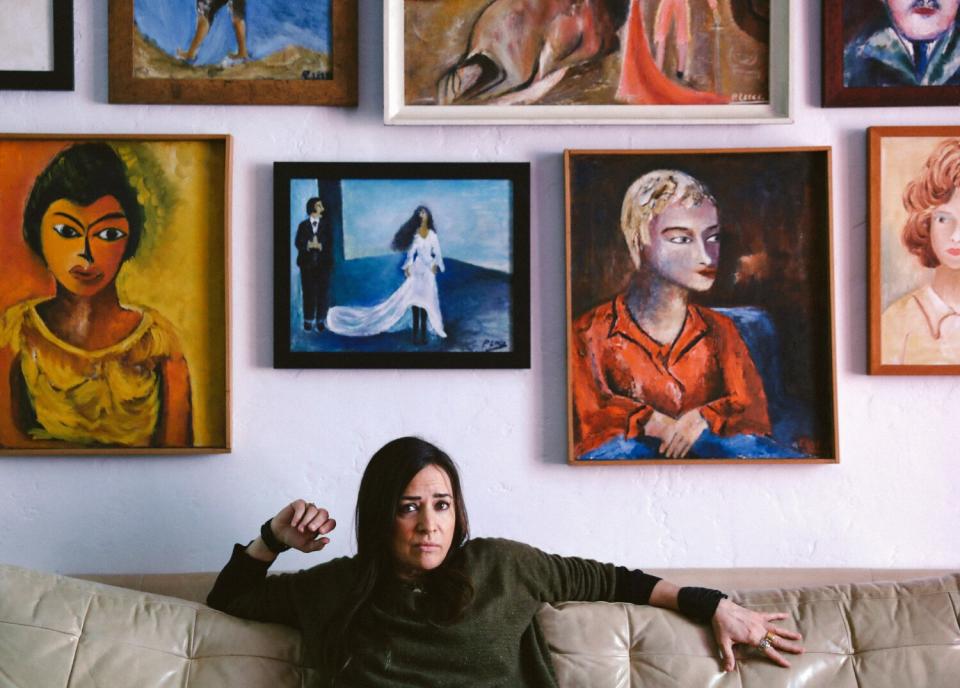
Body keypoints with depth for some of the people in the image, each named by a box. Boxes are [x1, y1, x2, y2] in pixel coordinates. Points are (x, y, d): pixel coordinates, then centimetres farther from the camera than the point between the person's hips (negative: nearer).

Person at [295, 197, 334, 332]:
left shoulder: (326, 224, 7)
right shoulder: (303, 225, 6)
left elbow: (330, 242, -2)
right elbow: (298, 242, -3)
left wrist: (320, 245, -20)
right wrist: (309, 245, -21)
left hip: (323, 263, 0)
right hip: (307, 263, 0)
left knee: (322, 292, -1)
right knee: (308, 292, 0)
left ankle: (320, 321, 4)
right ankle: (308, 321, 7)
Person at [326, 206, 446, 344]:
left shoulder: (432, 234, 6)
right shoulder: (414, 233, 5)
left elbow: (437, 253, 5)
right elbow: (411, 252, 2)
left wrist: (435, 266, -9)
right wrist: (407, 267, -9)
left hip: (428, 269, 0)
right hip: (417, 268, 0)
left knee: (426, 301, 0)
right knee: (415, 300, -3)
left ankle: (423, 333, 5)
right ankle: (416, 333, 2)